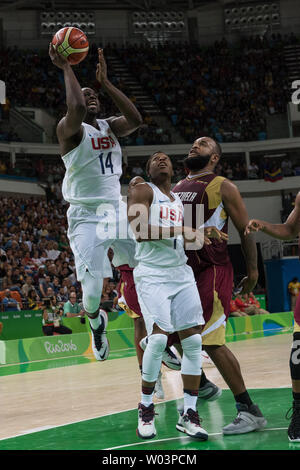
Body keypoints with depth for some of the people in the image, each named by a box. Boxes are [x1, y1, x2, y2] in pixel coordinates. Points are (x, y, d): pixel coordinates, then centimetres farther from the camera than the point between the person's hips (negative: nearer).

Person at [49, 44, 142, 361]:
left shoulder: (110, 127, 12)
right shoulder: (69, 129, -7)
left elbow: (135, 119, -10)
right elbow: (76, 108, -30)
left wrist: (105, 82, -11)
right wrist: (65, 68, -20)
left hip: (118, 213, 5)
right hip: (86, 218, -5)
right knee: (93, 295, -11)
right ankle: (96, 322, 26)